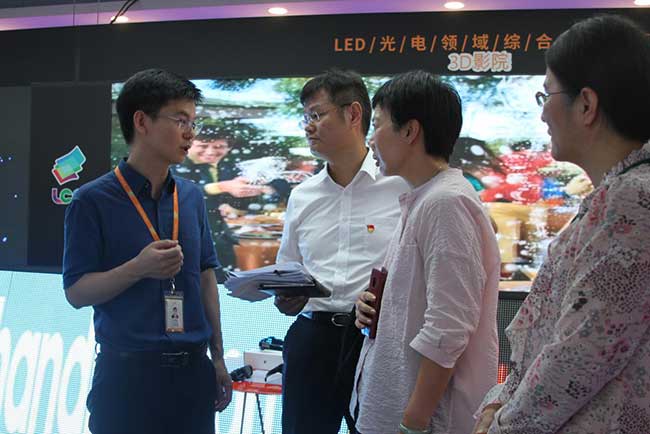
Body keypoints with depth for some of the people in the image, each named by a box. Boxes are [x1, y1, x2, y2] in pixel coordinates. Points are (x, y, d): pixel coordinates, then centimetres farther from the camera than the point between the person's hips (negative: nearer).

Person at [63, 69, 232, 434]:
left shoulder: (192, 197, 8)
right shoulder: (93, 201, -7)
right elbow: (76, 291, -8)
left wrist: (218, 358, 12)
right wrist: (139, 269, -23)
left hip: (192, 369, 5)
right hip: (127, 369, -5)